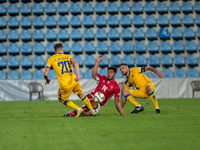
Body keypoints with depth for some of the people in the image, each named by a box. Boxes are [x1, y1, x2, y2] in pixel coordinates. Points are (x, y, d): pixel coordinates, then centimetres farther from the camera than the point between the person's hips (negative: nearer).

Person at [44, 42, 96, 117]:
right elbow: (75, 63, -13)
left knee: (62, 99, 22)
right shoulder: (68, 57, 11)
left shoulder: (51, 59, 6)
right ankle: (92, 110, 37)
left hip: (65, 85, -3)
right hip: (74, 81, 3)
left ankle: (78, 109, 7)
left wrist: (47, 80, 22)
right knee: (80, 94, 30)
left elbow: (45, 74, 0)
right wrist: (78, 75, -23)